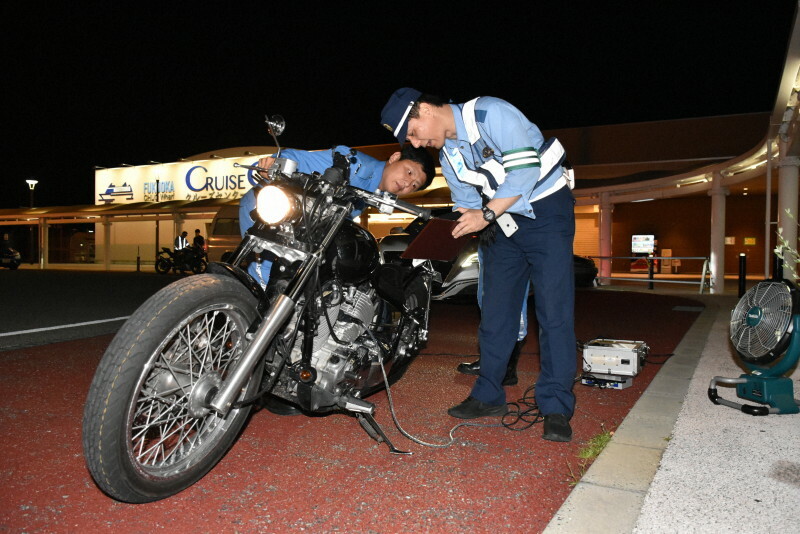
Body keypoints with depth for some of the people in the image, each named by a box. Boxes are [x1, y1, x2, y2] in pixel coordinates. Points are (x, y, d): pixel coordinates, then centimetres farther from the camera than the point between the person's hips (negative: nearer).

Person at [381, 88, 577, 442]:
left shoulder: (490, 113, -17)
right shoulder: (447, 154, 7)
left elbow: (526, 169, -24)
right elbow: (466, 206, 13)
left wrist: (487, 214, -25)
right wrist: (455, 230, -8)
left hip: (547, 210, -7)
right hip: (503, 224, 7)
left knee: (554, 311, -10)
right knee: (495, 310, 6)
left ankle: (556, 408, -4)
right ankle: (488, 395, 16)